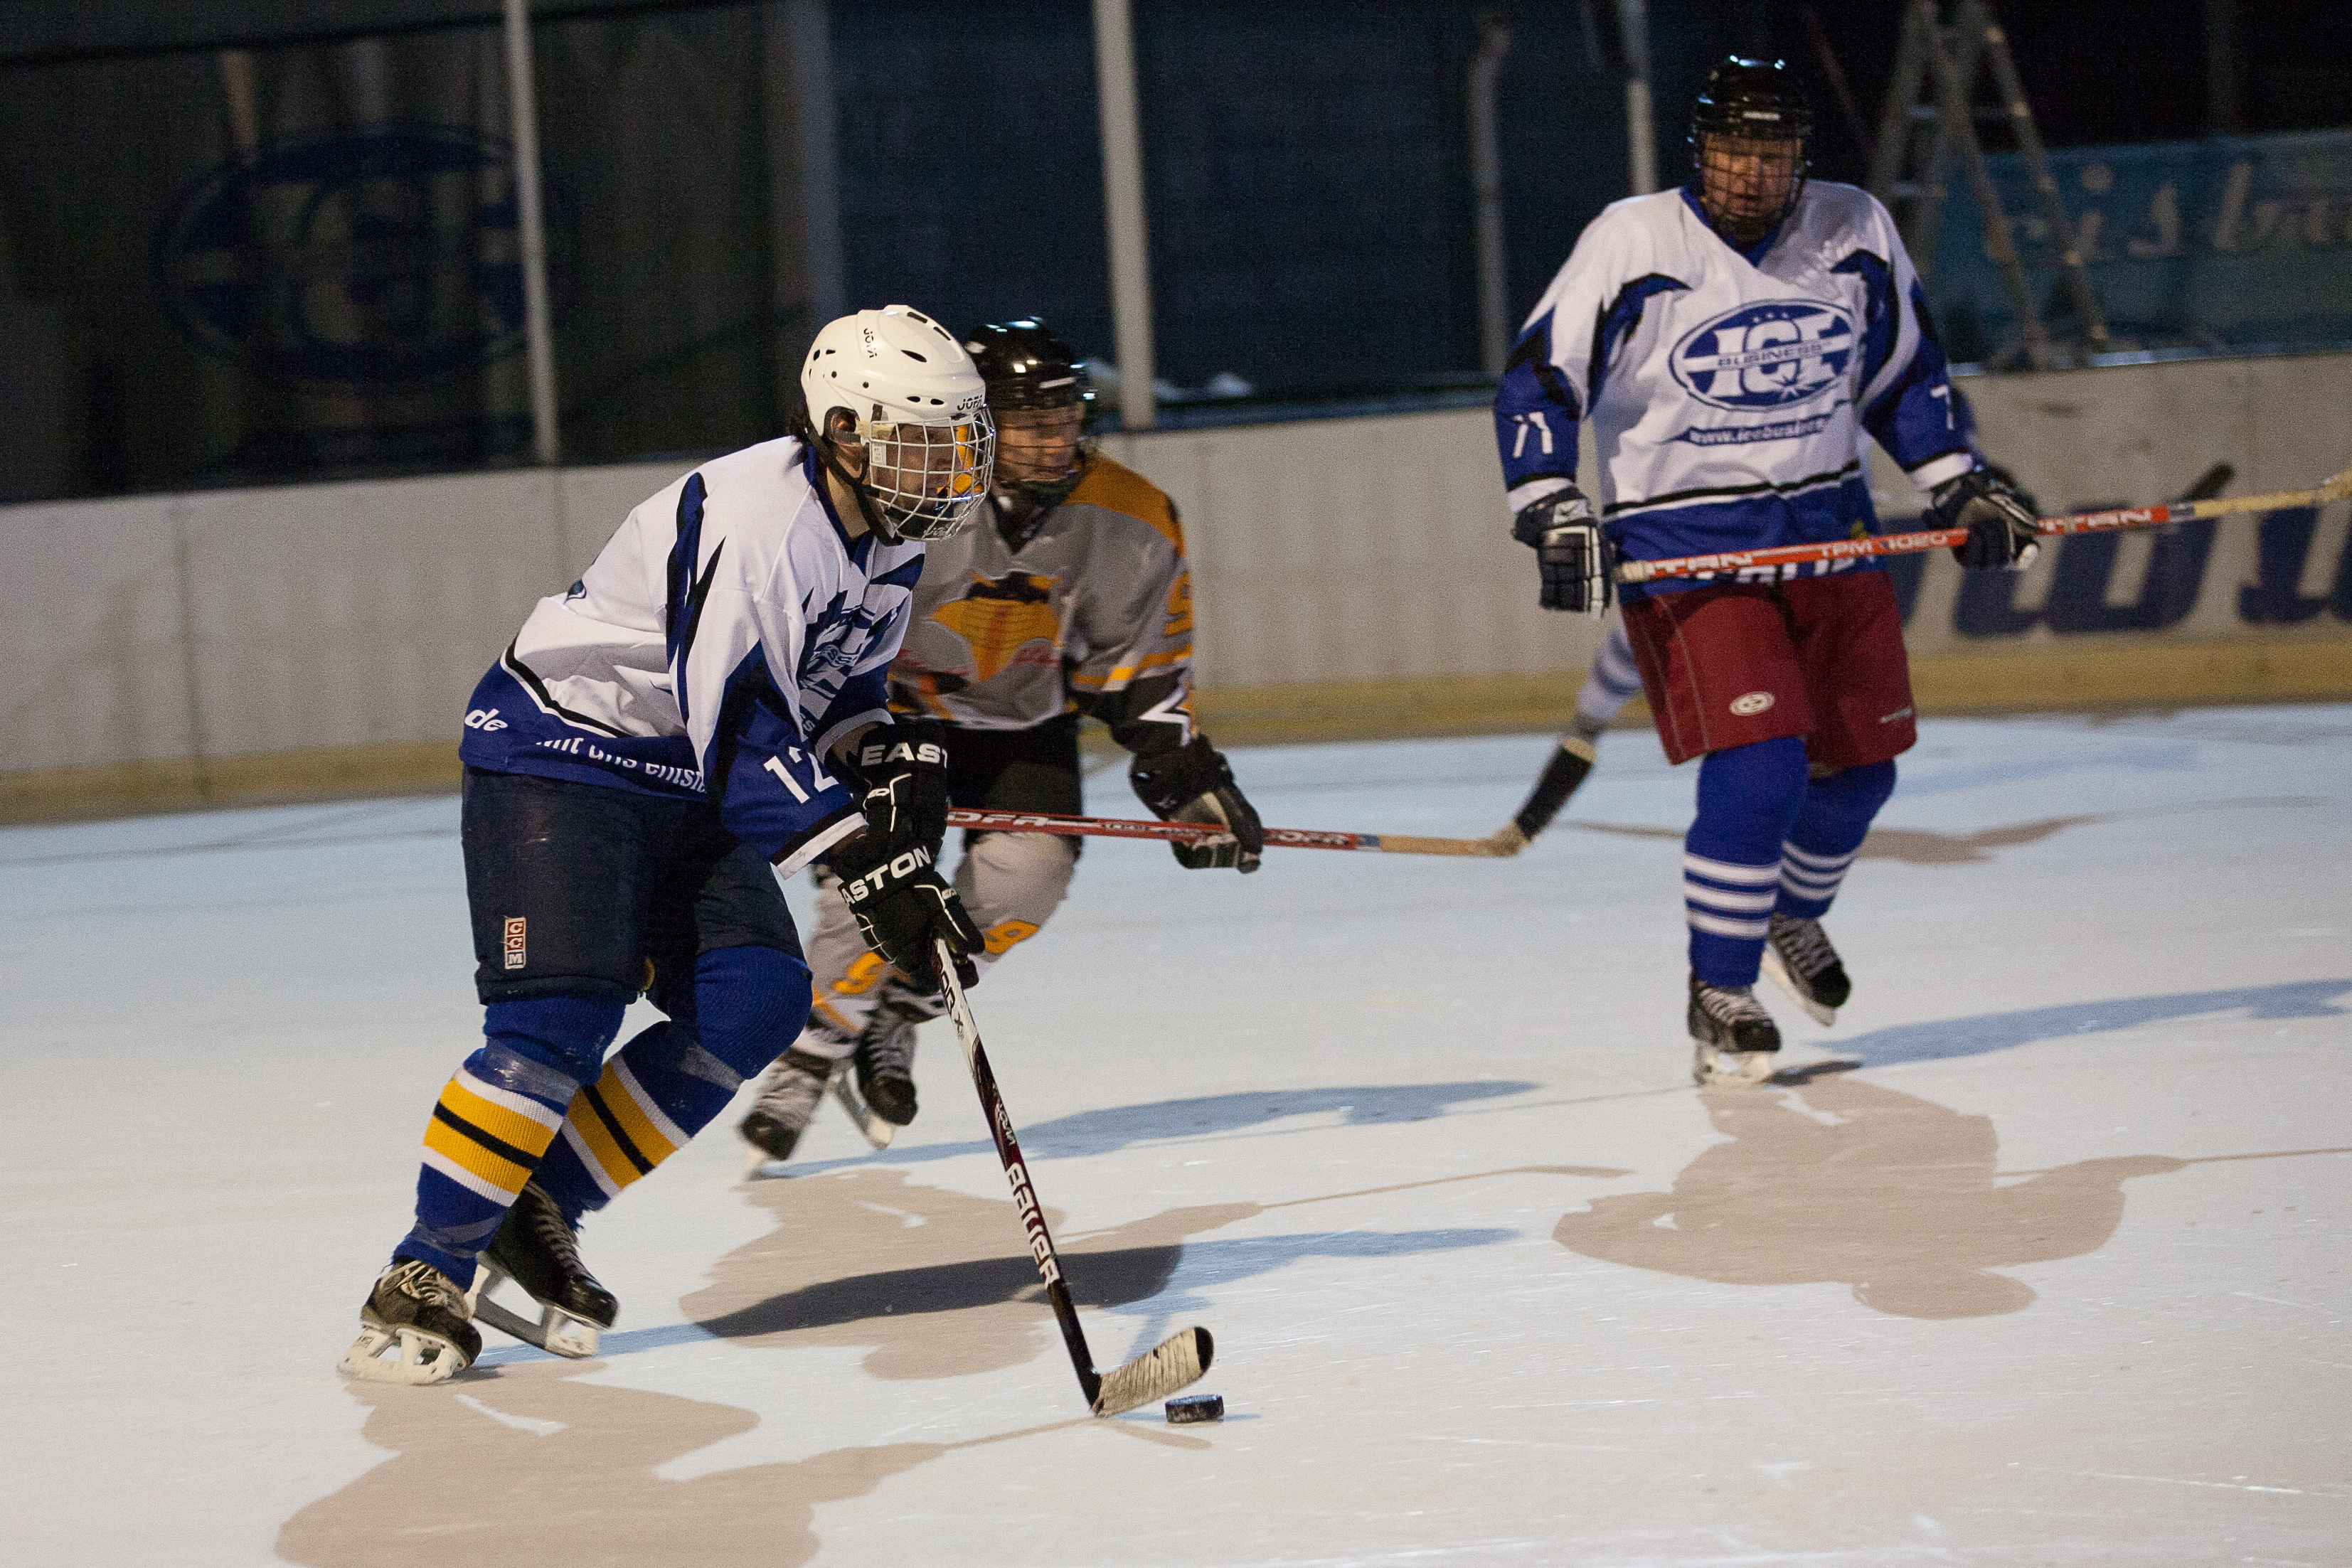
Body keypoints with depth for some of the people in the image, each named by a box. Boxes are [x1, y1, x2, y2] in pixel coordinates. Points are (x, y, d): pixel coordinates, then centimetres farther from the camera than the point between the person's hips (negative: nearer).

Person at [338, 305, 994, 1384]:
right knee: (564, 1012, -21)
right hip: (558, 755, -9)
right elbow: (741, 728, -32)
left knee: (757, 1000, -7)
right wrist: (874, 870, -34)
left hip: (681, 785, 9)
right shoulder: (760, 518, -27)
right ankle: (422, 1279, -13)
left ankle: (539, 1213, 4)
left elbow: (832, 685, 17)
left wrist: (887, 756, -5)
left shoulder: (885, 538, 3)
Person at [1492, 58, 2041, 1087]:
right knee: (1757, 764, -19)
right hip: (1684, 543, -5)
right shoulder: (1630, 243, -11)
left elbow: (1901, 370, 14)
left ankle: (1793, 916, 41)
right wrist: (1552, 512, -18)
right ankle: (1719, 993, -3)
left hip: (1828, 535, 5)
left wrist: (1957, 483, 7)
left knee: (1858, 768, 10)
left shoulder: (1856, 234, 0)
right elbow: (1539, 380, -7)